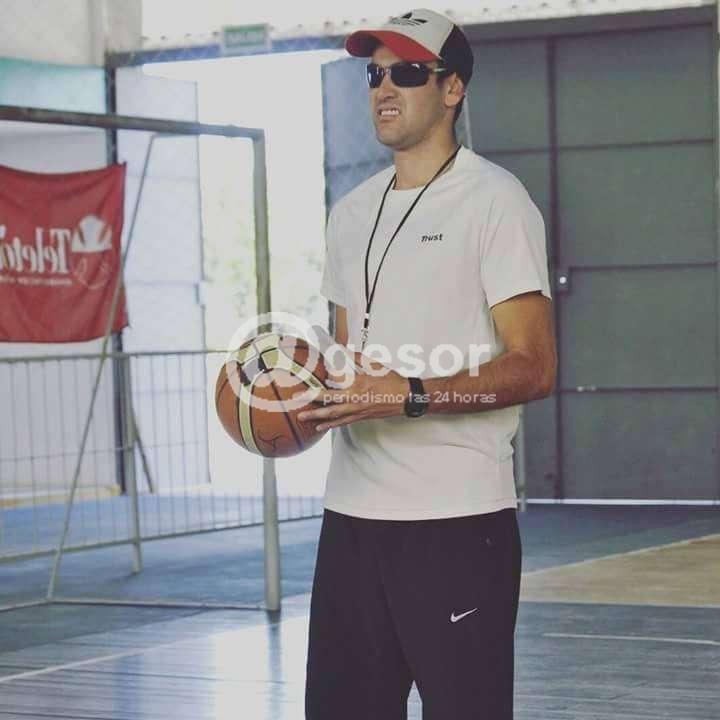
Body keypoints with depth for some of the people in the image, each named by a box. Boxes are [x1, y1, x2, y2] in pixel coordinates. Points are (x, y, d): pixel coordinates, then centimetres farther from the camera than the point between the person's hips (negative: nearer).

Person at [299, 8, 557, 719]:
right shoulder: (351, 212, 17)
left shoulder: (494, 199, -6)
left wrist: (409, 395, -23)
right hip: (352, 510, 7)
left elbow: (532, 368, -12)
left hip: (458, 518, -7)